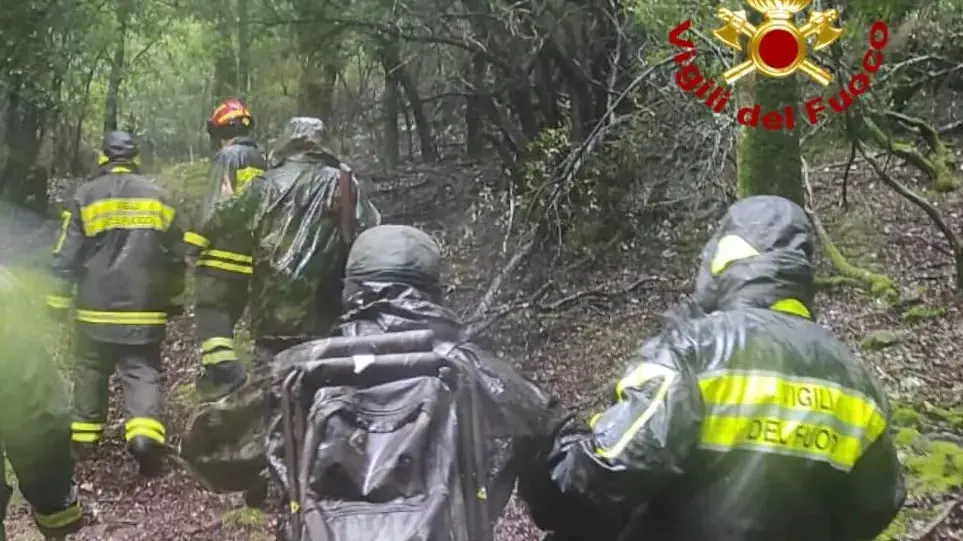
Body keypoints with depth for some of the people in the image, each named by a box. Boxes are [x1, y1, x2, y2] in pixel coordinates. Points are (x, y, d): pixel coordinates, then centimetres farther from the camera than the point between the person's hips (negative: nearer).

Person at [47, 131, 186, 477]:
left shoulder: (85, 197, -1)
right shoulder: (158, 198, 6)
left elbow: (66, 257, -2)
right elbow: (175, 257, 11)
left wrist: (59, 300, 8)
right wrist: (174, 300, 22)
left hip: (97, 308, 0)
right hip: (144, 309, 1)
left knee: (91, 372, 14)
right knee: (143, 373, -1)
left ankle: (83, 437, 22)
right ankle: (146, 434, -21)